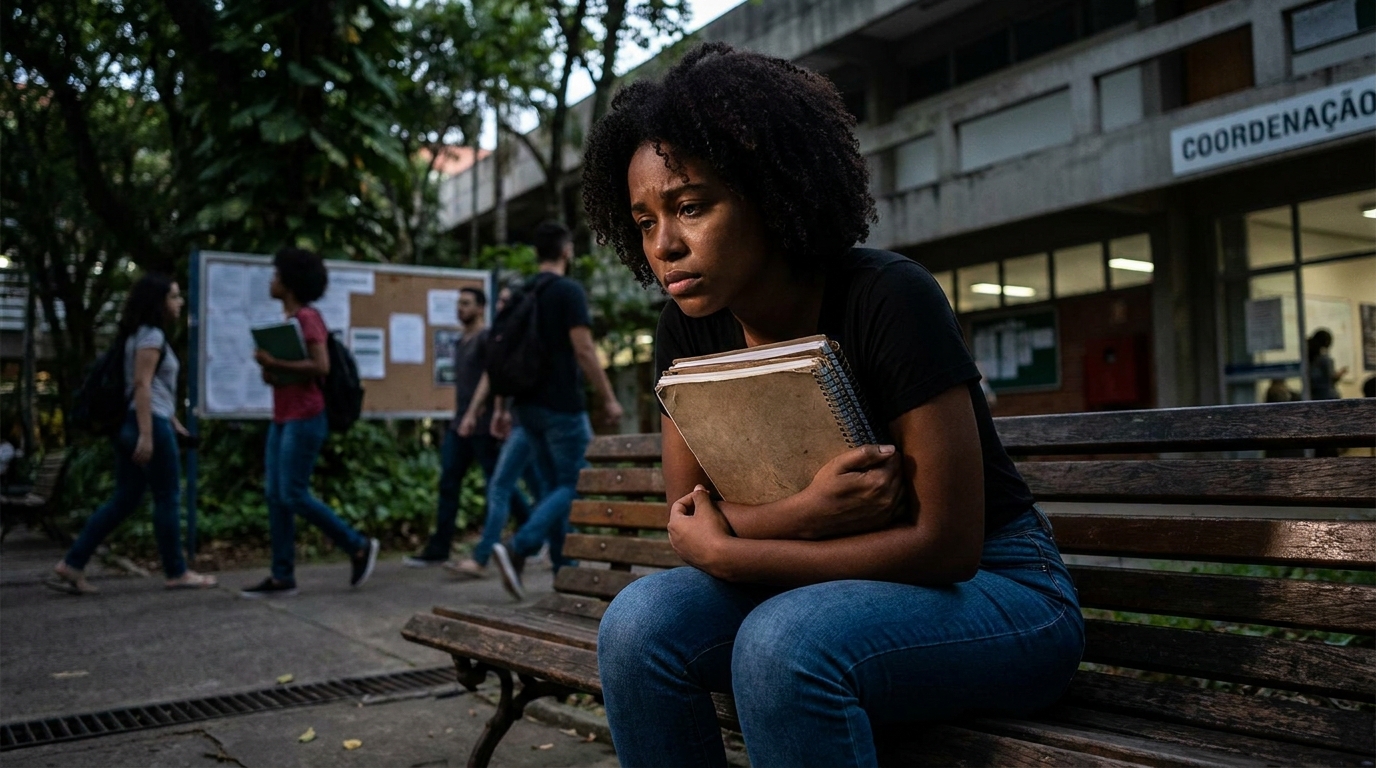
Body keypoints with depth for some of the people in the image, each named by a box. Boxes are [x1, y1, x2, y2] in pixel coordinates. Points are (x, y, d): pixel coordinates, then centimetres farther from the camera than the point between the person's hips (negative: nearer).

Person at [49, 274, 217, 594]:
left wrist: (173, 421, 27)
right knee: (167, 498, -1)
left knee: (125, 499, 11)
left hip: (129, 424, 10)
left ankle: (71, 565, 10)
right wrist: (147, 435, -24)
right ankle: (176, 573, 8)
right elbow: (141, 385, -19)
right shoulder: (151, 335, -11)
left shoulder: (141, 335, 19)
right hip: (150, 424, -10)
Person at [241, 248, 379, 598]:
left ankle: (359, 547, 6)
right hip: (281, 418, 9)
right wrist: (269, 371, 2)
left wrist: (276, 364, -19)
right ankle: (282, 577, 10)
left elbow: (320, 367, -21)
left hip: (304, 419, -9)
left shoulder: (307, 317, -11)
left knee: (294, 496, -8)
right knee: (275, 497, 5)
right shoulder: (287, 319, 15)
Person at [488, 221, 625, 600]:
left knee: (556, 484, 14)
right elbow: (583, 350, -15)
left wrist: (502, 407, 15)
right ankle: (517, 548, -21)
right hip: (562, 405, -7)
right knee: (571, 485, -3)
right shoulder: (569, 291, -9)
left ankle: (565, 570, 16)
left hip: (529, 405, 8)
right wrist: (609, 398, -10)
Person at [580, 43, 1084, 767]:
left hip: (990, 588, -5)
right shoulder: (688, 330, -4)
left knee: (784, 641, -34)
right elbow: (690, 520, -5)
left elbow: (948, 541, -21)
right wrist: (804, 512, -26)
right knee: (638, 621, -21)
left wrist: (723, 552, -19)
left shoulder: (888, 299, -21)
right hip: (823, 583, 5)